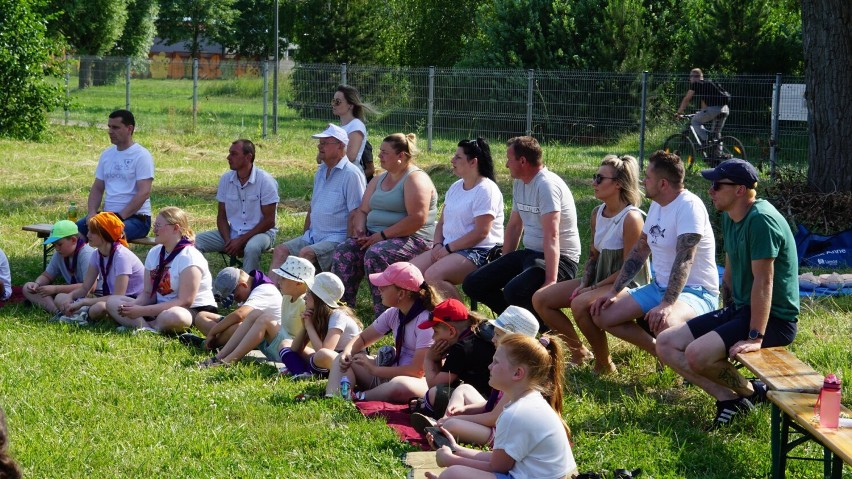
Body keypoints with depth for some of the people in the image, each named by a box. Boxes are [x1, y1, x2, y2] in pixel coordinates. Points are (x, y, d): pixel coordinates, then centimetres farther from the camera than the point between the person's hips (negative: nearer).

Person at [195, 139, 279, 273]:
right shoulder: (226, 179, 2)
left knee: (251, 247, -40)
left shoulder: (265, 181, -12)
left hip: (260, 232, -5)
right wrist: (228, 241, -11)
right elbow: (221, 217, 7)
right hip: (232, 232, 5)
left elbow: (269, 221, -12)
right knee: (195, 241, -14)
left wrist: (241, 240, -18)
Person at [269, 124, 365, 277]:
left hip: (337, 238, -8)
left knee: (306, 253, -30)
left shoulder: (351, 174, -12)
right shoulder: (321, 171, 16)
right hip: (313, 236, 8)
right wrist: (304, 237, 16)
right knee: (280, 250, -9)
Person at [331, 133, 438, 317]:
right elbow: (362, 211, 22)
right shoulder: (379, 180, 19)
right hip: (375, 237, 8)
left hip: (411, 240, -8)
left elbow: (417, 219, -20)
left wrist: (382, 235, -20)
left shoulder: (415, 179, -9)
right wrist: (360, 230, -2)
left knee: (375, 255, -34)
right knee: (343, 252, -16)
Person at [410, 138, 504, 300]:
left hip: (479, 252, -9)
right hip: (448, 249, 9)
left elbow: (481, 232, -19)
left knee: (433, 276, -30)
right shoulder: (456, 187, 17)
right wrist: (438, 245, -1)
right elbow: (442, 222, 19)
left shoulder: (486, 190, -11)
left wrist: (448, 248, -17)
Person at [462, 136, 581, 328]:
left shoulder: (547, 184, -20)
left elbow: (551, 236, -29)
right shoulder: (519, 183, 9)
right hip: (529, 253, 9)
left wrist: (551, 280, -35)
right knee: (472, 284, -1)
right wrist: (502, 268, 17)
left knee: (514, 291, -35)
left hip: (559, 259, -9)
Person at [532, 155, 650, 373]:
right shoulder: (597, 213, 7)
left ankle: (604, 364, -15)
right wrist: (584, 284, -1)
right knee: (540, 299, -2)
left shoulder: (631, 218, -19)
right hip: (598, 280, 9)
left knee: (580, 304, -35)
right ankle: (579, 352, 12)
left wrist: (594, 288, -18)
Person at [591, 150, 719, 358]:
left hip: (696, 292, -9)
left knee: (664, 324, -41)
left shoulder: (689, 206, -19)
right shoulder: (656, 205, 10)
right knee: (601, 314, -3)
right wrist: (614, 291, 5)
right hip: (659, 287, 9)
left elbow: (684, 259, -29)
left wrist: (667, 304, -39)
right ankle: (661, 352, 8)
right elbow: (639, 251, 14)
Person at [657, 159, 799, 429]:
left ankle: (752, 393, -2)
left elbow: (763, 282, -25)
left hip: (774, 319, -10)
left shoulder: (761, 220, -21)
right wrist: (727, 314, 14)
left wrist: (755, 338, -28)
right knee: (666, 345, 0)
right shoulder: (729, 217, 9)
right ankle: (729, 398, -4)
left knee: (697, 354, -27)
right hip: (738, 310, 10)